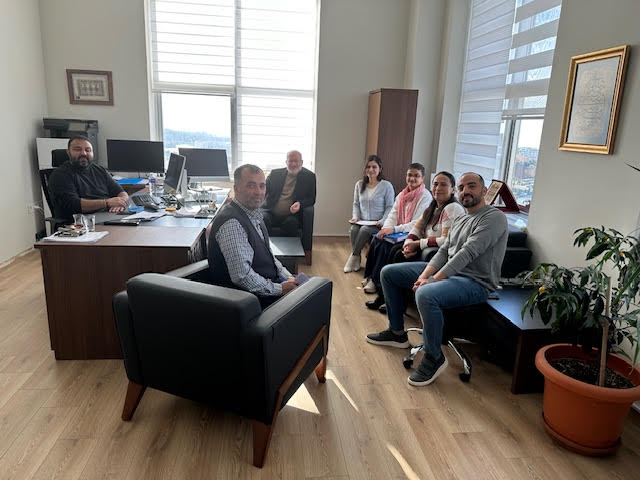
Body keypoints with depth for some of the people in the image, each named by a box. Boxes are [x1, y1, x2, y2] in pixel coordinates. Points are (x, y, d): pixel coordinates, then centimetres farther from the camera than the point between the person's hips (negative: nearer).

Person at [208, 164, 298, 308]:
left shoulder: (254, 214, 9)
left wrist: (289, 278, 4)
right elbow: (242, 276, -28)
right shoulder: (231, 223, -24)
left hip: (269, 283, 10)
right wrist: (279, 289, -19)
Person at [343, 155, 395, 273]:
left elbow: (389, 207, -2)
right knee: (353, 230, -28)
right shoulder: (359, 184, 11)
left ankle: (353, 257, -13)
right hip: (362, 221, 4)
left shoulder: (386, 186, -2)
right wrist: (355, 217, 0)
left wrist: (382, 221, -15)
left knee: (364, 229, -32)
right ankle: (356, 261, -15)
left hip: (377, 224, -3)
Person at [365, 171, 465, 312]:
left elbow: (447, 241, -25)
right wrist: (408, 243, -12)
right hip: (428, 248, 9)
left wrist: (417, 244, -20)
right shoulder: (433, 207, 14)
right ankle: (383, 296, -2)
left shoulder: (453, 208, -17)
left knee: (400, 256, -17)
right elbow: (417, 228, 10)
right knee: (396, 250, -6)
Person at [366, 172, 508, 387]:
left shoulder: (493, 217, -12)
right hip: (446, 271, 10)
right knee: (389, 273, 8)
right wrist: (424, 276, -8)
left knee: (426, 295, -40)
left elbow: (467, 253, -23)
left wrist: (433, 280, -26)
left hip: (475, 281, -9)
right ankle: (397, 332, 20)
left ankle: (434, 358, -17)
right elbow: (443, 251, 10)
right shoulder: (459, 220, 17)